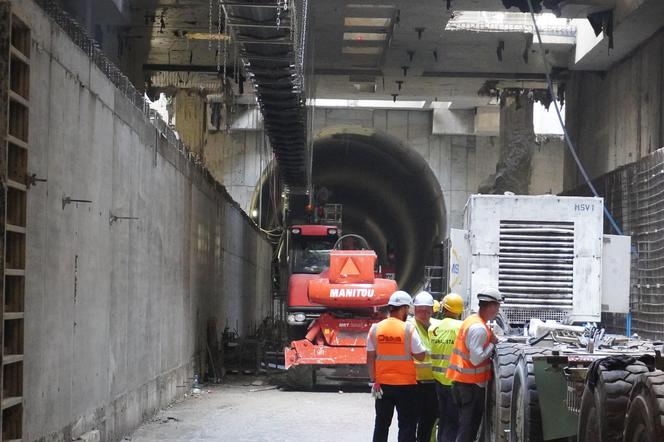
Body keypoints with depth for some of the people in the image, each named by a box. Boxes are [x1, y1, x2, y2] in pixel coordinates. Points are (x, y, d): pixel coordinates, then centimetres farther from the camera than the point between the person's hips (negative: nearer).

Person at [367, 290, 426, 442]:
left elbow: (370, 358, -1)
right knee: (407, 424, 4)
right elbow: (420, 356, -7)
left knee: (381, 424, 12)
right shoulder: (408, 329, -12)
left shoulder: (375, 328, -2)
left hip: (382, 384, 3)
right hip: (406, 384, -3)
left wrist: (374, 381, 4)